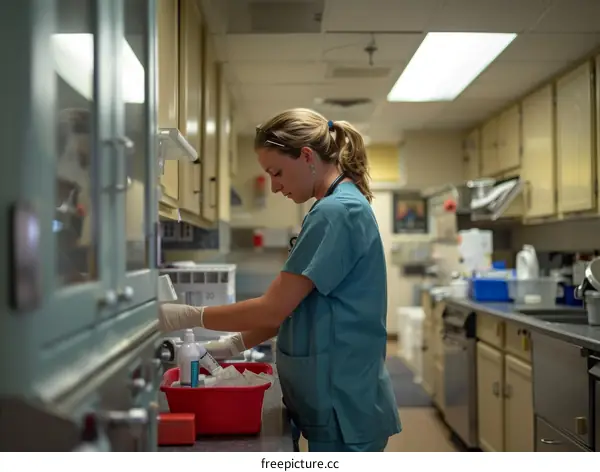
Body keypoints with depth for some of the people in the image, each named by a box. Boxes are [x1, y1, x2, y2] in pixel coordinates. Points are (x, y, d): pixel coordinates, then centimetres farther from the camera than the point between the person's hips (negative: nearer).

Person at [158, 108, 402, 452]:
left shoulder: (336, 211, -18)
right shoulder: (342, 207, 13)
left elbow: (275, 308, -19)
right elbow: (295, 308, 14)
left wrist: (188, 317, -10)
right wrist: (236, 345, 5)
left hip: (344, 406, -9)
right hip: (340, 400, 9)